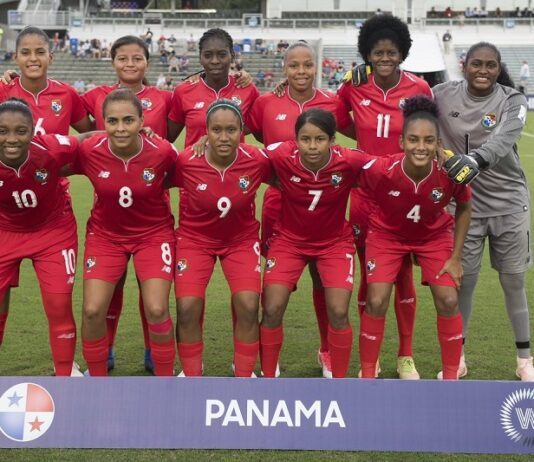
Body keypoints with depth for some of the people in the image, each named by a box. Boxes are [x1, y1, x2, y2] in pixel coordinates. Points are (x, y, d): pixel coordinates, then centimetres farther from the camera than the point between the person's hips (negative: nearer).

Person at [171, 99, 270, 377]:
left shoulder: (257, 161, -21)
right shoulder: (186, 162, -24)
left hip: (241, 239, 1)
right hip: (195, 238, -1)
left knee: (248, 306, -14)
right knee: (188, 308, -12)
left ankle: (243, 380, 7)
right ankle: (192, 380, 9)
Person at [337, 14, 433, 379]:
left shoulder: (419, 88, -7)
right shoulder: (355, 86, -3)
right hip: (365, 194, 1)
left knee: (404, 275, 7)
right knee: (368, 277, 10)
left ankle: (406, 356, 21)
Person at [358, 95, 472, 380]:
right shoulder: (380, 170, -34)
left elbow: (464, 207, -8)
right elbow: (363, 198, -10)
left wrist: (456, 257, -6)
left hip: (435, 236, 1)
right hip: (387, 234, -1)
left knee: (448, 301, -6)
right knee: (376, 302, -8)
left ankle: (451, 379, 12)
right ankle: (367, 378, 11)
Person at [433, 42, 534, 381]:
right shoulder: (444, 95, -4)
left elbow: (502, 141, -28)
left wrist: (475, 159, -48)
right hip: (464, 203, 1)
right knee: (464, 280, 7)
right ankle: (457, 357, 23)